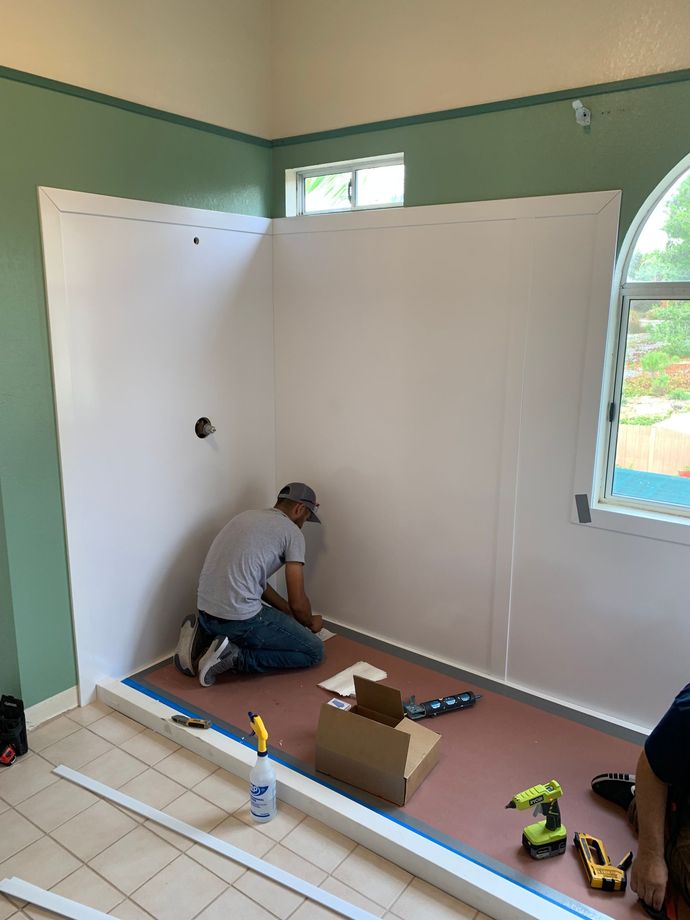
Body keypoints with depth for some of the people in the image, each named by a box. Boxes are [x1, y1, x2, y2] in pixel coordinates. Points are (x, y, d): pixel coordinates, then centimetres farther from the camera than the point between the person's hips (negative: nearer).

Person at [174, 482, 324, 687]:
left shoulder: (246, 517, 20)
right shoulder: (292, 532, -3)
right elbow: (298, 603, -3)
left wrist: (288, 612, 32)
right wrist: (310, 623, 20)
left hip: (206, 611, 9)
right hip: (240, 618, -8)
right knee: (314, 651, 4)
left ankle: (203, 633, 13)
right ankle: (235, 657, -7)